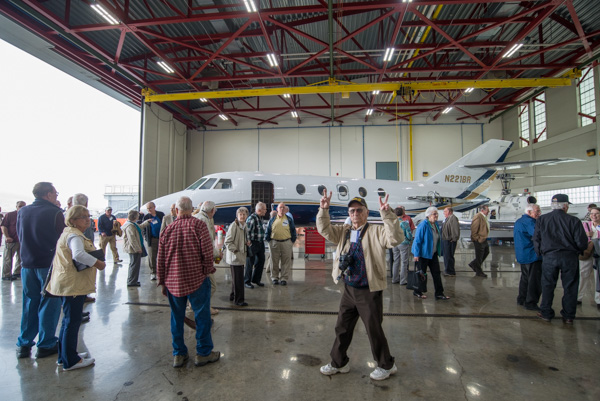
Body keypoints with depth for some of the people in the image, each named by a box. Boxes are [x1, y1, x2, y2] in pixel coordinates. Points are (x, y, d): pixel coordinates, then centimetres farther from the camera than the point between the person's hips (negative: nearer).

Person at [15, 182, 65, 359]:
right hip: (49, 264, -5)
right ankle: (46, 345, 13)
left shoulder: (22, 211, 4)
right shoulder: (55, 212, -14)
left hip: (27, 264, 5)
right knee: (49, 303, 5)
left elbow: (19, 237, 13)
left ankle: (24, 344, 22)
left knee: (29, 304, 15)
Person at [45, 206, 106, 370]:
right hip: (73, 284, -11)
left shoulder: (69, 233, 16)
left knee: (69, 320, 20)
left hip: (69, 284, 11)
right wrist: (98, 263, -27)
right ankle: (70, 361, 11)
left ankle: (65, 355, 34)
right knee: (72, 322, 0)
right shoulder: (74, 236, -18)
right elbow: (79, 254, -37)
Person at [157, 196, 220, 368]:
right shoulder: (199, 225, -10)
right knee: (202, 317, 8)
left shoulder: (168, 229, 2)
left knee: (176, 317, 16)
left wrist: (162, 282, 16)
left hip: (173, 282, 4)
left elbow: (160, 259, 6)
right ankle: (203, 353, 18)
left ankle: (178, 354, 26)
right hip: (197, 280, -4)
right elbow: (207, 253, -15)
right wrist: (208, 270, 2)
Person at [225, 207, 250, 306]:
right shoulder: (234, 225, -16)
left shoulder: (244, 226, 11)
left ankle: (233, 296, 34)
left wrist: (247, 243, 3)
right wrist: (235, 250, -19)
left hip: (241, 256, 9)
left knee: (237, 278, 18)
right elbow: (227, 241, -17)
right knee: (238, 278, -3)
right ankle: (238, 300, 8)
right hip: (234, 256, -8)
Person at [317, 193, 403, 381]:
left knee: (374, 330, 10)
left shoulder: (376, 232, -10)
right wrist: (324, 210, -14)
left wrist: (386, 214, -36)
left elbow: (395, 238, -26)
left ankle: (386, 365, 35)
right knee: (342, 327, 18)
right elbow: (324, 229, 2)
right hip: (349, 289, 6)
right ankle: (338, 362, 39)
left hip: (369, 291, -5)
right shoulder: (344, 231, 6)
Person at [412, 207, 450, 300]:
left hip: (433, 254, 8)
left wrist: (439, 251, 18)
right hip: (423, 254, -7)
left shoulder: (436, 224, 6)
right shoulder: (423, 225, -20)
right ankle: (417, 292, 22)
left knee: (436, 273, 7)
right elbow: (417, 240, -20)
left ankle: (439, 293, 16)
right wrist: (416, 254, -21)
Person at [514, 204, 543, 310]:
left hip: (522, 256, 10)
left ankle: (521, 299, 27)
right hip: (532, 256, -10)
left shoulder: (519, 221, 15)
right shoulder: (529, 221, -17)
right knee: (535, 280, -2)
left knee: (525, 278, 19)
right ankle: (530, 303, 3)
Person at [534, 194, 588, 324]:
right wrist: (577, 251, 15)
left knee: (548, 285, 10)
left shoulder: (541, 219, 0)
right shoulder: (573, 220, -6)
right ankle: (568, 316, 20)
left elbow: (536, 240, 2)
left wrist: (540, 253, 16)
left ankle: (546, 313, 18)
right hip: (570, 257, 0)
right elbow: (582, 242, -6)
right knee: (570, 287, 11)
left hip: (549, 256, 1)